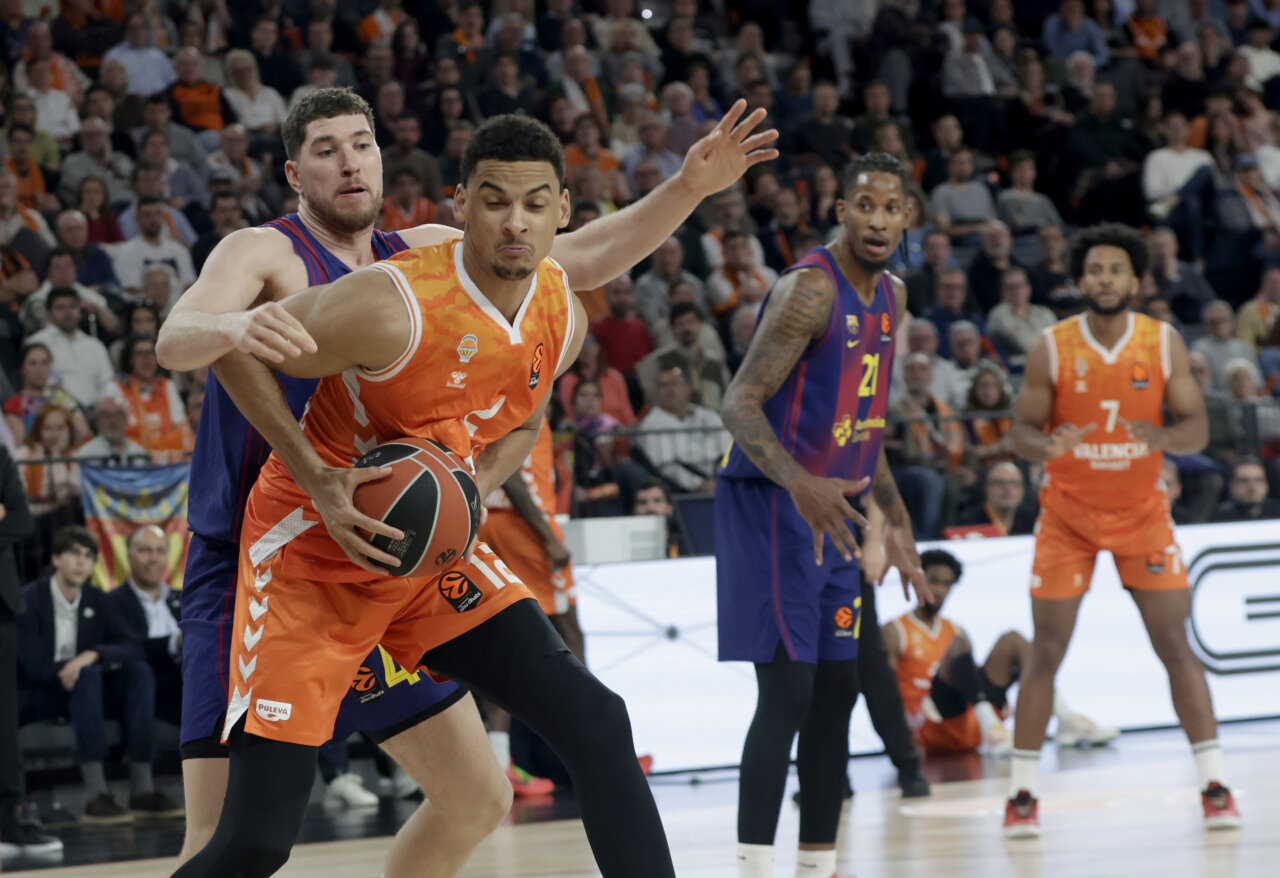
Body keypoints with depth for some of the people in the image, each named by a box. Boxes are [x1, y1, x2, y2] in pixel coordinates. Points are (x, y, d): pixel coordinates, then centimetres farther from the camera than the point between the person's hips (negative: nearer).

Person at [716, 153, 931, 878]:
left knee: (837, 694, 10)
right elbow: (740, 403, -24)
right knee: (786, 693, -15)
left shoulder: (891, 296, 11)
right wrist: (800, 484, -39)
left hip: (829, 511, 9)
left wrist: (897, 517, 22)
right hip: (770, 502, -9)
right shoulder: (811, 289, -17)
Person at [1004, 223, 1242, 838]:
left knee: (1176, 646, -3)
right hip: (1067, 512, -1)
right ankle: (1022, 793, 4)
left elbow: (1197, 428, -6)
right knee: (1046, 652, -3)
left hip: (1142, 510, 1)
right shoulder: (1051, 348, -10)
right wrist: (1046, 446, -30)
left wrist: (1163, 439, -29)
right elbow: (1021, 431, -6)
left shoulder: (1164, 344, -7)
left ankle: (1214, 785, 1)